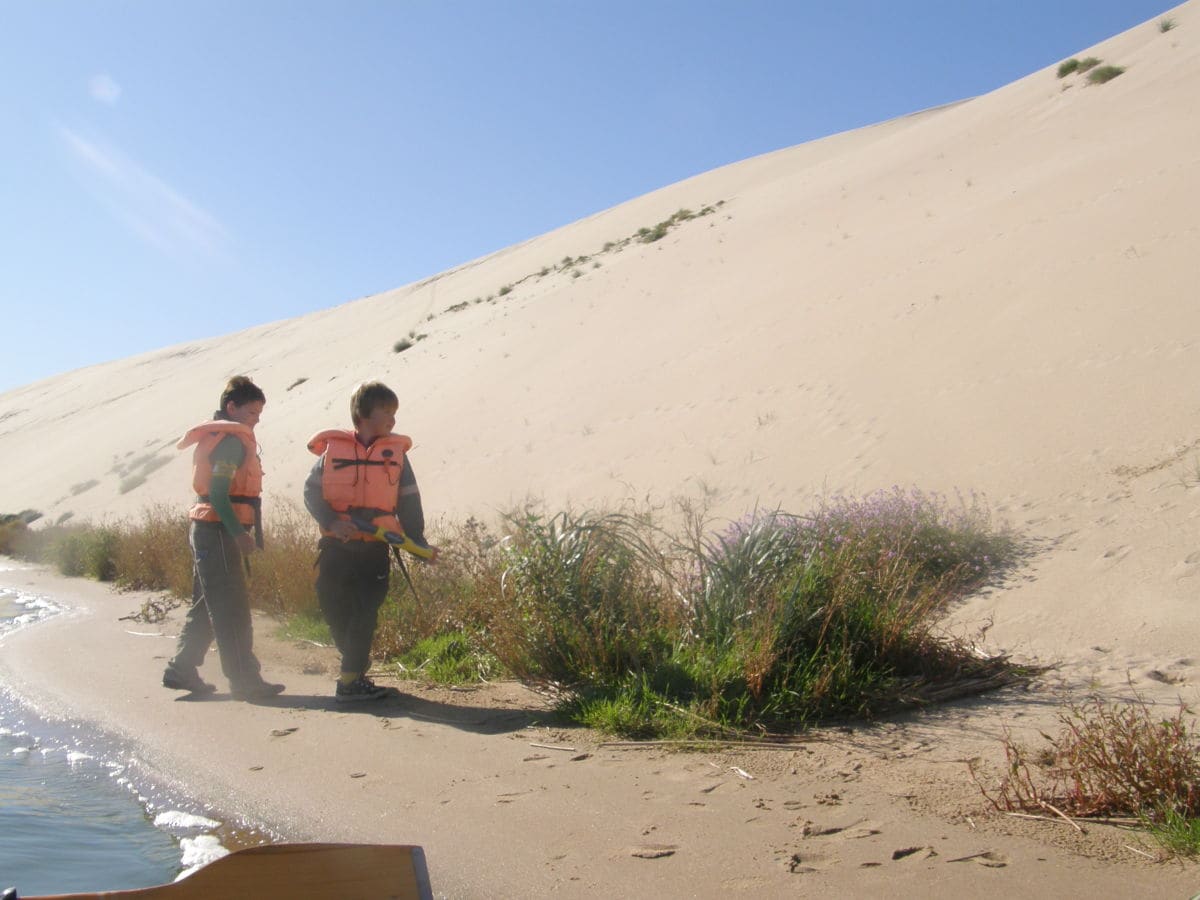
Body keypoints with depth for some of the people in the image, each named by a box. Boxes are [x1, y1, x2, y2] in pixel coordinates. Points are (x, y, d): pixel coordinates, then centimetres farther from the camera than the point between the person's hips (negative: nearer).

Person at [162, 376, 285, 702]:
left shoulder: (215, 436, 18)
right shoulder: (232, 439, -13)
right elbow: (218, 494, -22)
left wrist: (238, 533, 18)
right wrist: (240, 533, -26)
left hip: (207, 530, 10)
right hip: (220, 531, -10)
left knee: (207, 605, 17)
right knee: (232, 609, -7)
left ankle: (181, 670, 23)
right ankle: (245, 681, -3)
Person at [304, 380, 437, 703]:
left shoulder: (396, 451, 8)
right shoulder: (333, 448, 4)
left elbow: (408, 501, 10)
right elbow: (311, 491, 3)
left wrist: (418, 543, 1)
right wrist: (331, 521, -14)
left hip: (375, 548, 0)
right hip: (335, 546, 0)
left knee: (364, 616, -4)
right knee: (335, 612, 7)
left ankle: (350, 681, 3)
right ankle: (357, 666, 28)